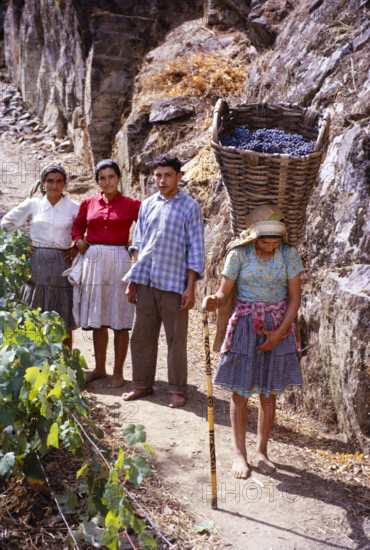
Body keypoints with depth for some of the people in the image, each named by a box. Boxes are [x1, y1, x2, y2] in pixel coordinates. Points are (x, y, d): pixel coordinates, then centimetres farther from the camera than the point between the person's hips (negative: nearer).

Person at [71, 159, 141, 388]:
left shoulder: (130, 204, 0)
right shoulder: (89, 203, 9)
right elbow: (78, 227, 22)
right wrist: (79, 241, 4)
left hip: (119, 261, -3)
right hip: (93, 260, 3)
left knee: (119, 320, 1)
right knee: (97, 319, 10)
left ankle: (118, 372, 12)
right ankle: (99, 368, 24)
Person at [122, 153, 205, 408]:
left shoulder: (190, 208, -1)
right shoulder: (147, 205, 12)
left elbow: (195, 251, -3)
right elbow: (138, 244, 16)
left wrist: (190, 288, -9)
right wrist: (132, 281, 11)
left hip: (173, 283, -4)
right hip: (145, 282, 5)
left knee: (176, 339, 3)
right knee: (142, 336, 11)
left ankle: (177, 390, 16)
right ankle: (142, 384, 26)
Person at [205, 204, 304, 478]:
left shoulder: (289, 254, -4)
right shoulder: (239, 254, -8)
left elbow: (295, 297, -2)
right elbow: (225, 294, -5)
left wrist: (279, 333, -10)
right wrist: (215, 301, -29)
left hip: (278, 327, 2)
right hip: (245, 325, -1)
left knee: (269, 393, 8)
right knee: (240, 392, 2)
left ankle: (262, 450, 24)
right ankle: (240, 452, 17)